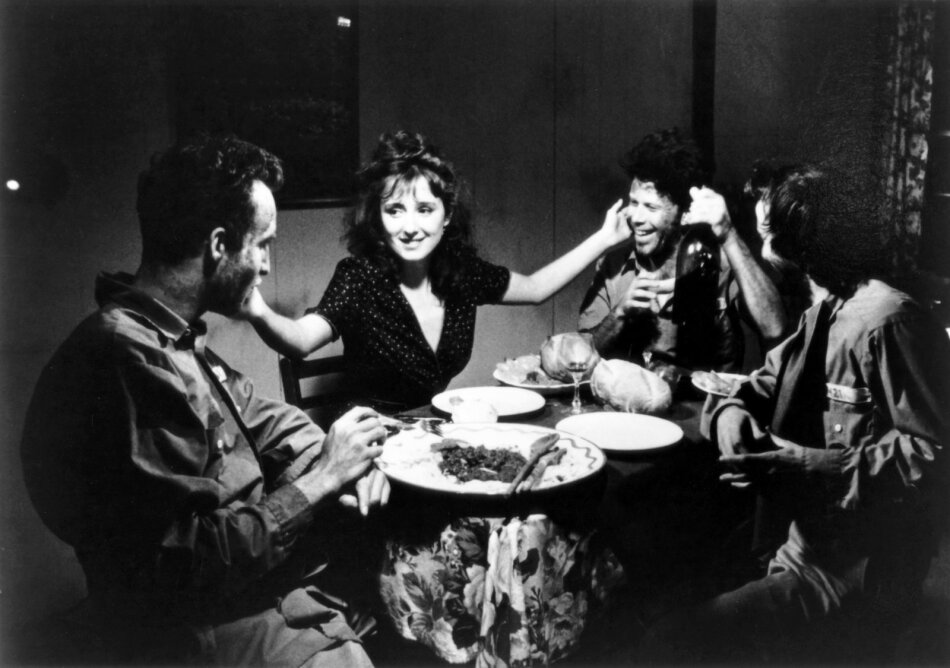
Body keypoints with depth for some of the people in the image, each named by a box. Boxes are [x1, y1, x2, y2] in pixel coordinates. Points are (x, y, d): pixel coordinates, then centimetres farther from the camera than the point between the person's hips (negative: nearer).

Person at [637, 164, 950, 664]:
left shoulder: (888, 321, -17)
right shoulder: (823, 315, 14)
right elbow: (761, 386, 16)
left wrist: (810, 466, -25)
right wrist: (732, 413, -8)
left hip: (853, 579, -9)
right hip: (800, 551, 9)